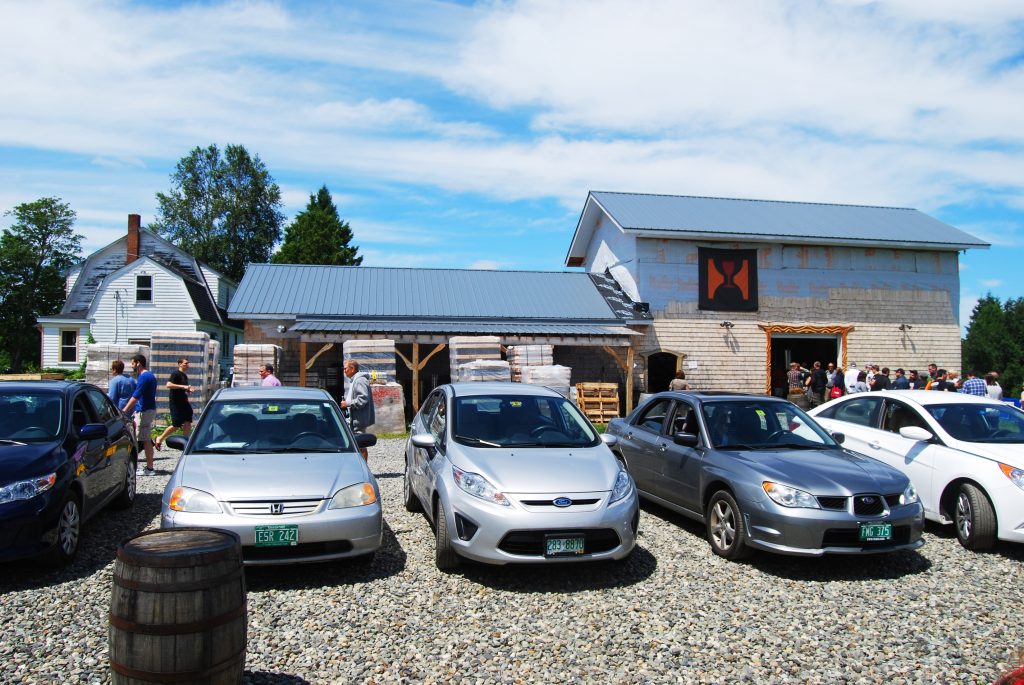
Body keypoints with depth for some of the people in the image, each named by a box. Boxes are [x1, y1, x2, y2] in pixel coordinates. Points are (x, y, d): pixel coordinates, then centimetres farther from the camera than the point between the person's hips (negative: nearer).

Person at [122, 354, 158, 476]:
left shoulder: (143, 377, -16)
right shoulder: (150, 375, 16)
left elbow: (135, 397, -22)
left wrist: (124, 411, -23)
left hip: (144, 411, -10)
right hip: (150, 409, 10)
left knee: (145, 440, -6)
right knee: (147, 440, 12)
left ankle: (149, 468, -3)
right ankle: (149, 467, 16)